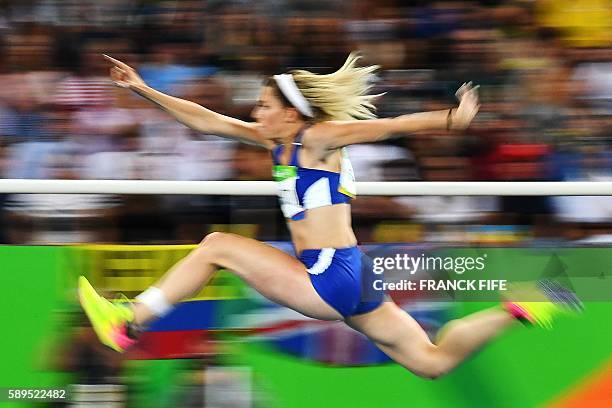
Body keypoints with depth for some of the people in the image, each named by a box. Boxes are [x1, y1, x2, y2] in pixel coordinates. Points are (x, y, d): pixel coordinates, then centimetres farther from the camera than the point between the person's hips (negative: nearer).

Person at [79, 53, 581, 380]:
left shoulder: (317, 139, -5)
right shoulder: (277, 142, 17)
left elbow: (389, 125, -11)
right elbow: (206, 120, 20)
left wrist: (451, 119, -18)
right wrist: (143, 90, 17)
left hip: (331, 277, -9)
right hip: (346, 281, 9)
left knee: (217, 246, -3)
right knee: (432, 361, 9)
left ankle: (128, 323, 1)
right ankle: (519, 309, 8)